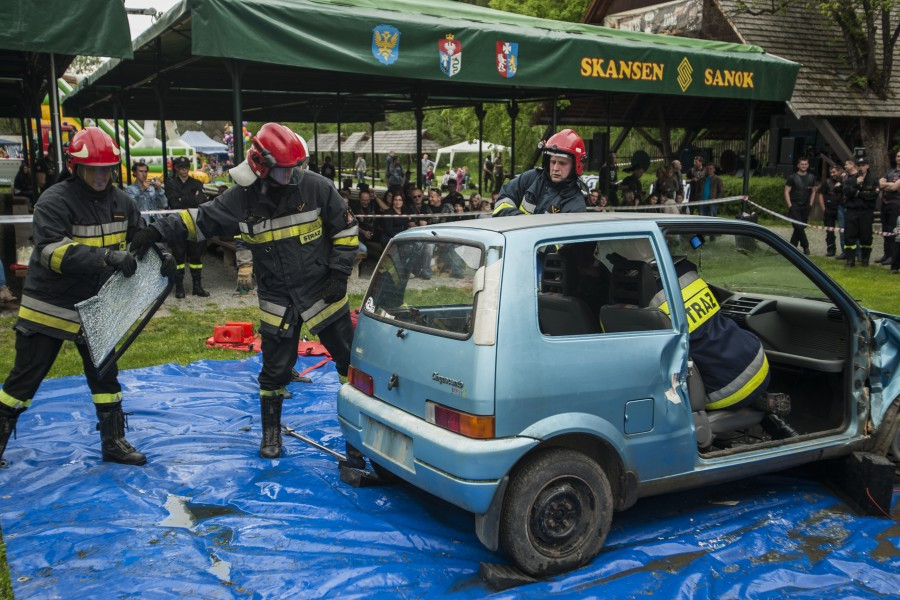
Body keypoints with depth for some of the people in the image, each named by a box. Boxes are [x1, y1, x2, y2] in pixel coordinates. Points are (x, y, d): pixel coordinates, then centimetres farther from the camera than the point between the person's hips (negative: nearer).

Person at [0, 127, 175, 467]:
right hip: (48, 308, -5)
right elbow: (51, 252, -29)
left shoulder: (120, 201, 1)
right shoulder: (55, 201, -18)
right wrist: (106, 257, -40)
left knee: (105, 375, 11)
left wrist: (162, 257, -13)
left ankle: (113, 443, 23)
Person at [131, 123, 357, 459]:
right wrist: (159, 231, -13)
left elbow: (345, 228, -3)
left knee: (352, 359, 7)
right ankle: (271, 432, 28)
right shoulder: (243, 198, -8)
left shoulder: (316, 187, -11)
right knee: (275, 371, 9)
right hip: (277, 302, 1)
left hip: (323, 294, 0)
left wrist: (340, 273, -8)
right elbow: (200, 219, -2)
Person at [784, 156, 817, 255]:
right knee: (799, 227, -14)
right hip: (794, 206, -4)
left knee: (801, 227, 4)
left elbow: (813, 191, 18)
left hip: (806, 207, 4)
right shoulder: (792, 177, -2)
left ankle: (792, 246, 13)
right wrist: (789, 205, -11)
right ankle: (805, 246, -3)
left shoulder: (811, 177, 10)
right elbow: (787, 192, -4)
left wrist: (811, 204, 7)